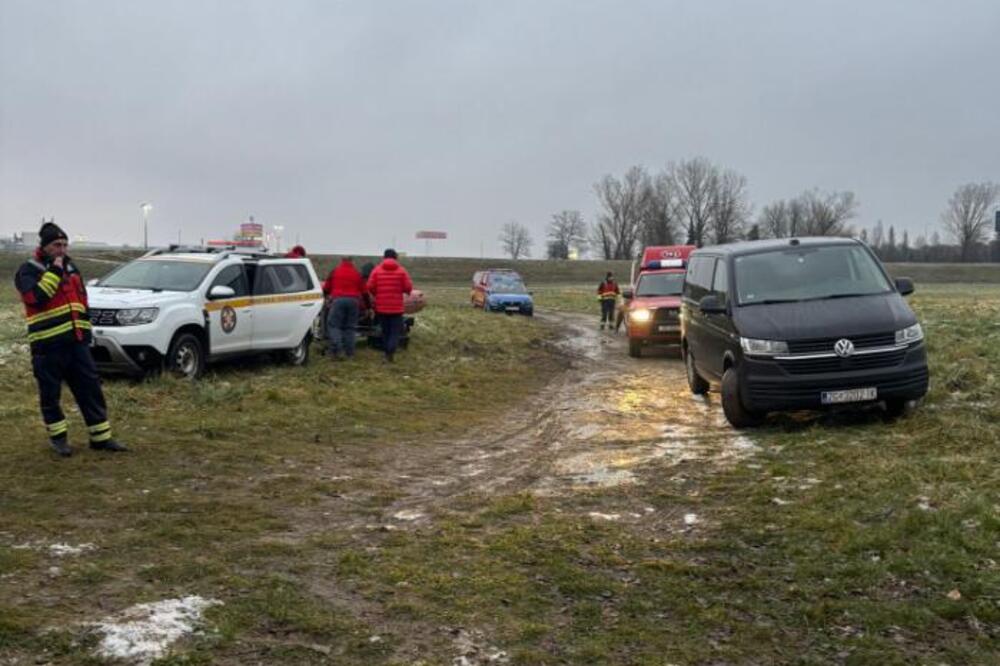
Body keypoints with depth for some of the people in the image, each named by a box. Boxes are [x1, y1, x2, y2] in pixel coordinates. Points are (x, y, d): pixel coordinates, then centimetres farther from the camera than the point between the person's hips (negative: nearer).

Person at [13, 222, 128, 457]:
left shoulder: (70, 266, 14)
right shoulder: (28, 270, -7)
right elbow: (35, 298, -25)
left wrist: (85, 329, 18)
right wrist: (54, 271, -21)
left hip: (76, 340, 6)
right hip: (48, 344, -6)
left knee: (90, 387, 5)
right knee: (50, 393, 3)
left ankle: (101, 436, 11)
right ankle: (58, 436, 19)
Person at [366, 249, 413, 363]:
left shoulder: (377, 270, -1)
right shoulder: (401, 271, -4)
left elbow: (370, 287, -7)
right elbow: (408, 288, -8)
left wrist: (377, 294, 13)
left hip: (381, 307, 2)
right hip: (396, 307, -2)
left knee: (385, 331, 15)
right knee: (395, 332, 1)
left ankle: (387, 352, 20)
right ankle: (391, 352, -19)